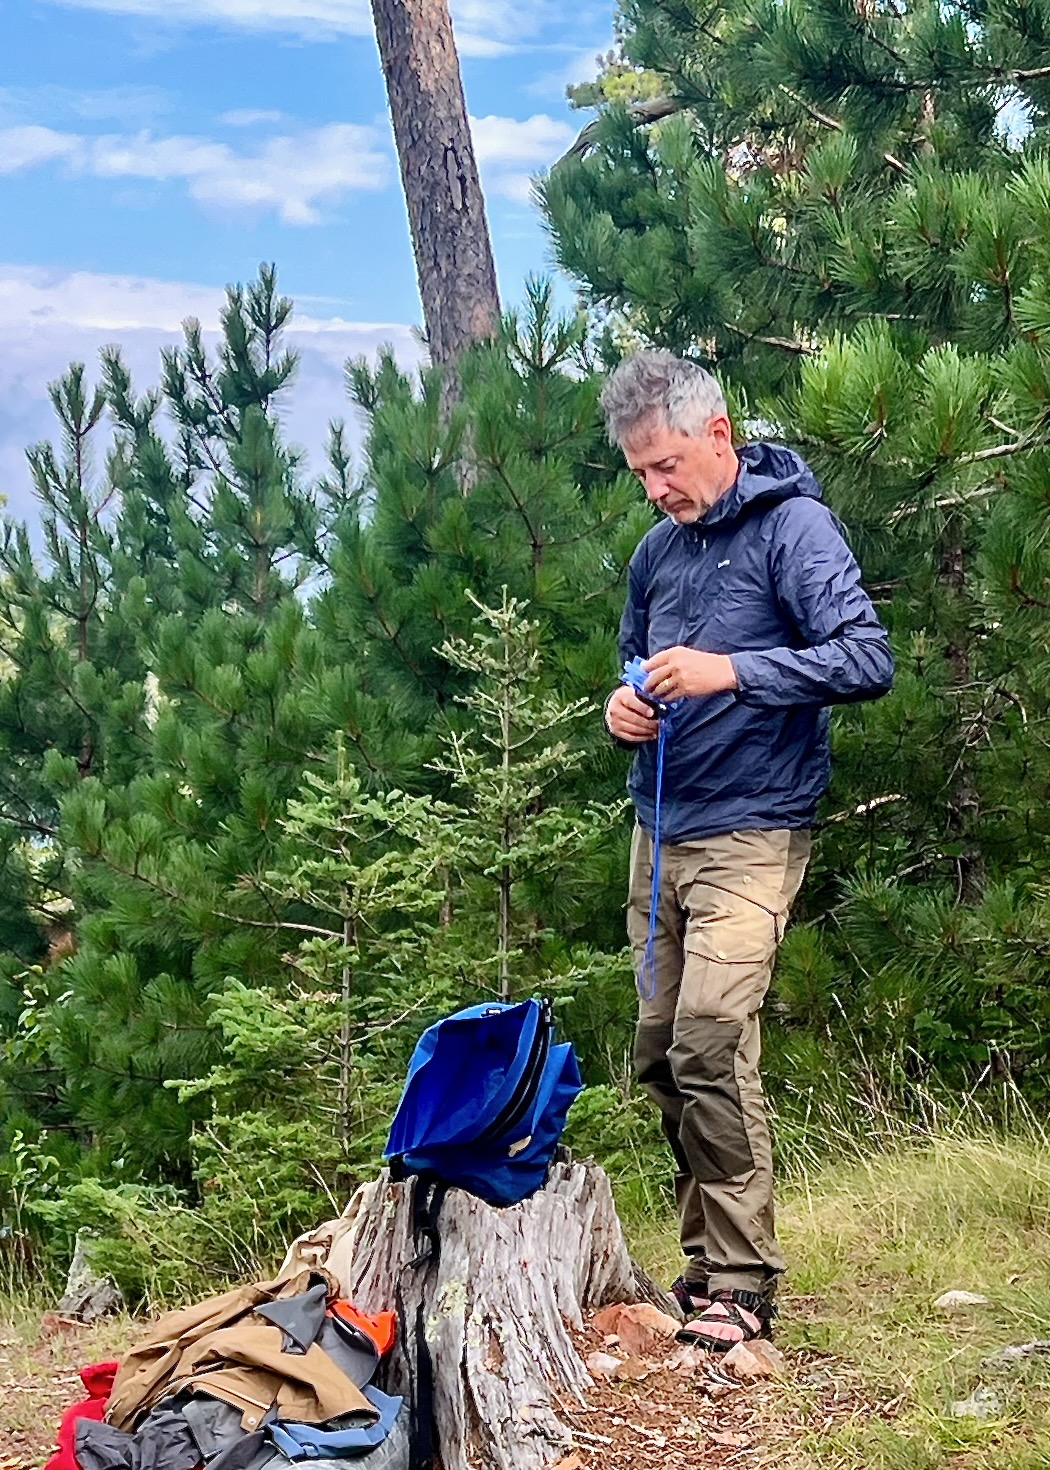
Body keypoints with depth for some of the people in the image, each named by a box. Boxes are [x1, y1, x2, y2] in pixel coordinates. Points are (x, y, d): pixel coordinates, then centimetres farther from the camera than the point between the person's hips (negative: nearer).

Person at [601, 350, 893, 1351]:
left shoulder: (791, 524, -8)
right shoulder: (656, 552, 13)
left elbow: (868, 660, -18)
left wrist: (730, 671, -27)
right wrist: (623, 705, 3)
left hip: (750, 835, -7)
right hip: (660, 833, 8)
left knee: (708, 1047, -17)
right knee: (661, 1056, 7)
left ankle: (741, 1285, -8)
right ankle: (709, 1256, 19)